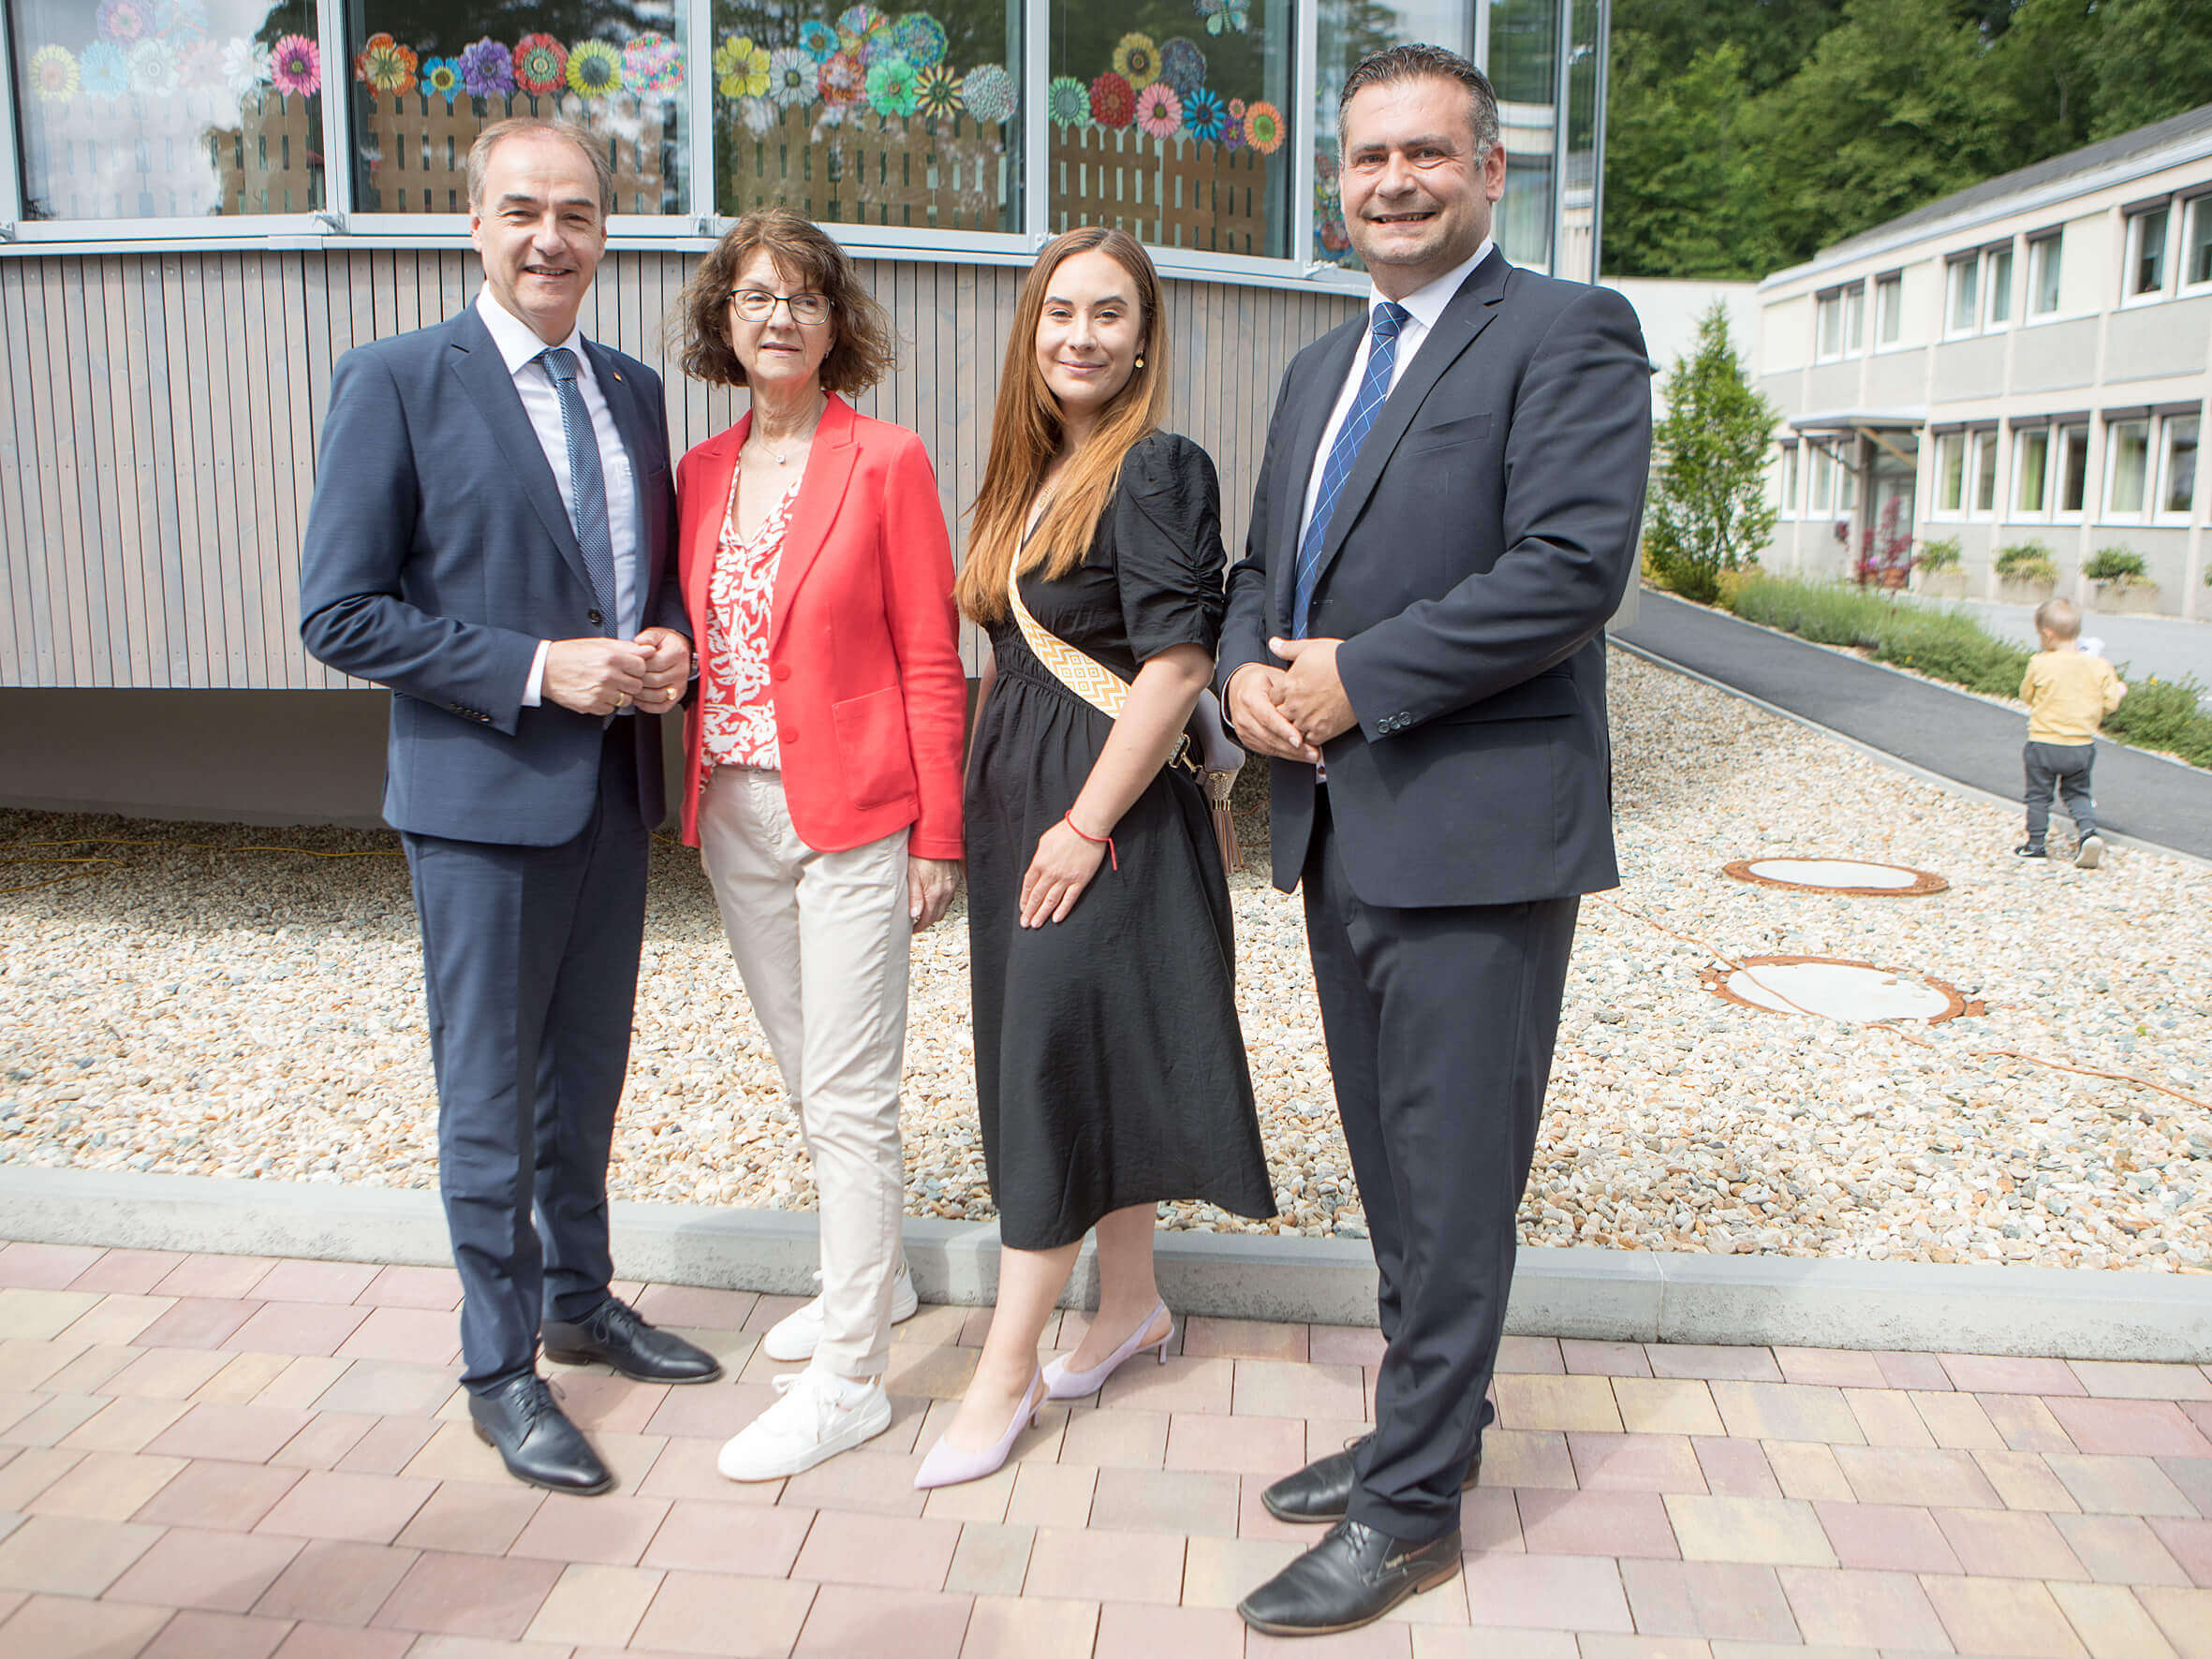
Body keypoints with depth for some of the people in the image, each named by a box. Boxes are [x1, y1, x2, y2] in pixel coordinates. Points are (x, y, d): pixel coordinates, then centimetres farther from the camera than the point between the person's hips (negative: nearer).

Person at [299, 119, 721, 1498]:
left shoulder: (634, 391, 10)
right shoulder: (397, 382, -8)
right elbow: (341, 613, -12)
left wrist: (668, 646, -4)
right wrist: (537, 669, -20)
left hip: (615, 789, 6)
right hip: (484, 799, -6)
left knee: (588, 1078, 19)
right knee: (492, 1100, 6)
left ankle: (581, 1301, 38)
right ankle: (503, 1369, 23)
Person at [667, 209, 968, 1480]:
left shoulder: (886, 460, -7)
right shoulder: (703, 472, 10)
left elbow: (932, 660, -8)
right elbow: (703, 647, 16)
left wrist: (939, 833, -11)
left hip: (852, 815, -6)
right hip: (737, 814, 6)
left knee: (848, 1092, -2)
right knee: (809, 1075, 17)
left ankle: (850, 1377, 9)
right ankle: (876, 1276, 38)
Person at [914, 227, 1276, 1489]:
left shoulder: (1159, 469, -12)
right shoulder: (1033, 475, 13)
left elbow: (1178, 666, -19)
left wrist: (1086, 826, -19)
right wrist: (1003, 809, 11)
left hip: (1107, 815, -8)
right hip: (1018, 806, 8)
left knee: (1053, 1064, -3)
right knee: (1084, 1062, 14)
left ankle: (1007, 1373, 9)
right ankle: (1132, 1304, 31)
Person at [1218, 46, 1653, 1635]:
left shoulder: (1567, 330, -6)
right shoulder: (1322, 367, 19)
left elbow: (1575, 563, -18)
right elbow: (1263, 564, 21)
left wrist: (1359, 677, -17)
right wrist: (1247, 669, -1)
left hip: (1477, 832, -8)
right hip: (1338, 831, 8)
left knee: (1452, 1185, 2)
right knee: (1395, 1169, 18)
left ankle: (1413, 1508, 16)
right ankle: (1430, 1424, 35)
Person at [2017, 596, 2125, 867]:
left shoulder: (2040, 664, -13)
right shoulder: (2099, 667, -6)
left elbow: (2026, 695, 0)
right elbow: (2111, 702, -2)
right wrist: (2120, 691, 19)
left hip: (2043, 744, -3)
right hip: (2081, 746, 3)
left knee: (2038, 795, 10)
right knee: (2077, 793, 20)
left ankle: (2035, 844, 15)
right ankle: (2088, 831, 0)